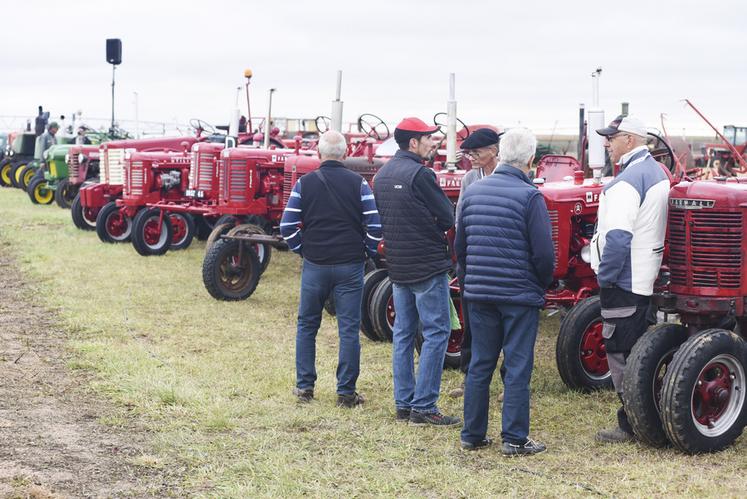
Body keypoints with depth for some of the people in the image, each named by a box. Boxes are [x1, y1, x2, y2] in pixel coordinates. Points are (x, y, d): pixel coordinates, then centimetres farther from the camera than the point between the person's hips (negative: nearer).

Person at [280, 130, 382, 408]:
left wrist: (302, 250, 10)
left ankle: (304, 387, 17)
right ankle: (346, 393, 5)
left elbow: (287, 226, -4)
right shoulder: (358, 184, -4)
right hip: (350, 265, -1)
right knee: (349, 330, 4)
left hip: (315, 265, 1)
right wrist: (368, 252, 8)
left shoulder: (304, 184, -2)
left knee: (307, 325, 15)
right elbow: (375, 226, -7)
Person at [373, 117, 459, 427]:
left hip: (397, 267, 8)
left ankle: (403, 404, 16)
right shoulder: (419, 174, -16)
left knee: (403, 332, 12)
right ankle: (423, 407, -4)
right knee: (436, 332, -2)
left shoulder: (382, 175, 9)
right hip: (427, 265, -8)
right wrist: (436, 227, 7)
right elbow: (448, 218, -13)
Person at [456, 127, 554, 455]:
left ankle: (473, 435, 18)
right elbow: (544, 253, -13)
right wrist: (541, 285, 5)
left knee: (479, 365, 13)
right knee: (517, 368, 2)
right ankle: (514, 439, 6)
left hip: (479, 293, 5)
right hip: (520, 295, -5)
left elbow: (460, 246, 12)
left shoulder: (473, 192, 4)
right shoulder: (529, 196, -13)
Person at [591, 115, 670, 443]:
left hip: (623, 281, -10)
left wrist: (604, 277, -17)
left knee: (619, 352, -3)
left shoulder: (628, 180, -18)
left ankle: (631, 425, 0)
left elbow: (617, 236, -25)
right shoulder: (657, 173, 13)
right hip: (646, 278, 10)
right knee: (637, 350, 15)